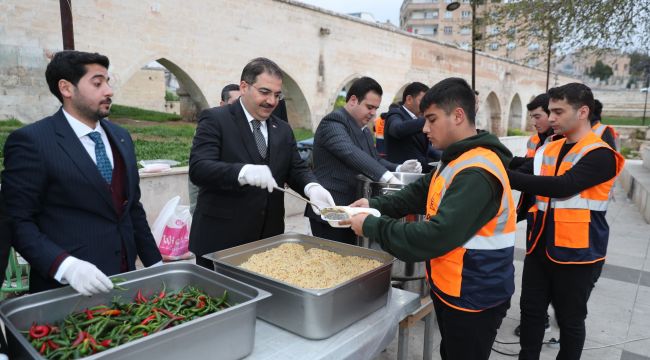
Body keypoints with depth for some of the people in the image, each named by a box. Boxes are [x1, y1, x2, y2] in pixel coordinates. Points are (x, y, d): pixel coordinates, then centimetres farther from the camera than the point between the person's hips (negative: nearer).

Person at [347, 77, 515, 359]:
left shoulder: (476, 174, -28)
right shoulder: (458, 160, 7)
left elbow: (437, 236, -33)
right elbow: (420, 193, 10)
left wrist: (372, 226, -25)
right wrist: (376, 205, -5)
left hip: (473, 298, -9)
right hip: (452, 289, 9)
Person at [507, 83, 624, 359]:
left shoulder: (600, 155, -14)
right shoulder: (548, 149, 8)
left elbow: (562, 186, -29)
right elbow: (532, 182, 6)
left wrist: (507, 176, -32)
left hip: (576, 253, -6)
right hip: (541, 246, 6)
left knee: (570, 320, 12)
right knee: (531, 310, 15)